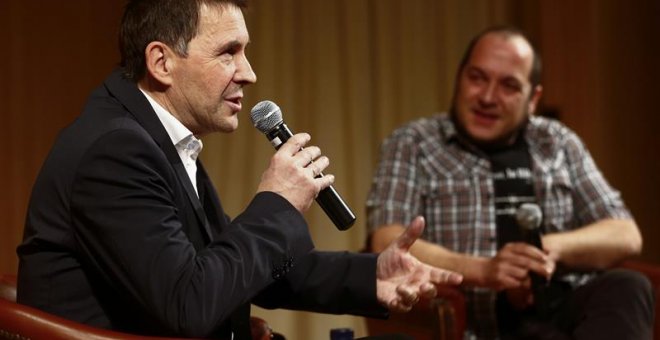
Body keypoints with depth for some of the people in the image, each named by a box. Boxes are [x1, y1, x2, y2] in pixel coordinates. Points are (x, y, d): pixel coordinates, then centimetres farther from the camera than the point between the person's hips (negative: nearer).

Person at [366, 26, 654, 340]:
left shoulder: (558, 144, 18)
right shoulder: (412, 145, 7)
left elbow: (625, 236, 14)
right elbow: (388, 246, -7)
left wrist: (549, 248, -7)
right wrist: (484, 270, -22)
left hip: (569, 309, 5)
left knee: (627, 288, -29)